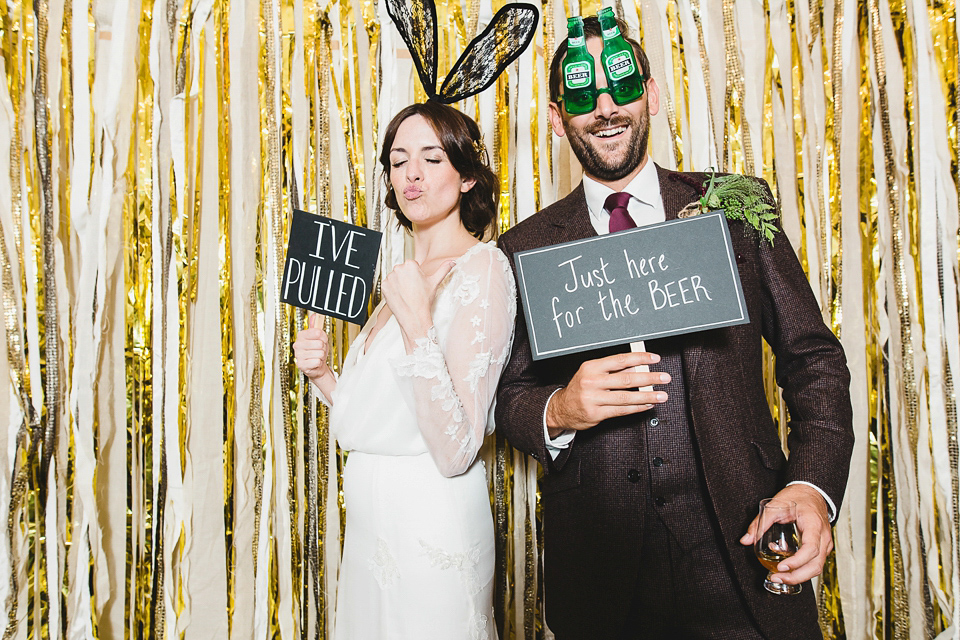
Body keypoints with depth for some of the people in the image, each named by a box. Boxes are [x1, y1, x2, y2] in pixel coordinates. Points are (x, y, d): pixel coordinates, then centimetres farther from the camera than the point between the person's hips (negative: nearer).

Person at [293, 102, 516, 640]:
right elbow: (372, 425, 11)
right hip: (373, 522, 8)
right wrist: (322, 374, -3)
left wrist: (417, 326, -29)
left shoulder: (482, 267, -16)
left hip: (430, 528, -8)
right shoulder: (408, 277, 8)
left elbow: (457, 452, -23)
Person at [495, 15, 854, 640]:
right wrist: (558, 411, -18)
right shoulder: (527, 249, 1)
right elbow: (509, 393, 5)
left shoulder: (736, 206, 2)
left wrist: (813, 488, -11)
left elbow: (813, 357, 3)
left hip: (741, 549, 1)